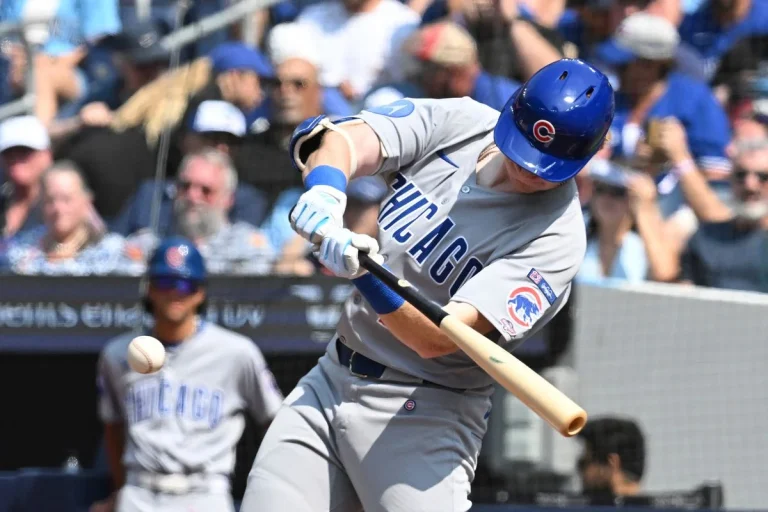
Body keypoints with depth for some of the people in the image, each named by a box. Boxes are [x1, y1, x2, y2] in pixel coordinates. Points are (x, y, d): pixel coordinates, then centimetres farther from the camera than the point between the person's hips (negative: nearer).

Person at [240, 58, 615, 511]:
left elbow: (437, 339, -26)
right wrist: (325, 191, -37)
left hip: (425, 414, -6)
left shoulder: (554, 236, -18)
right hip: (331, 380, 6)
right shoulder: (461, 122, -2)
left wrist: (368, 278, -43)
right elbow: (349, 139, -15)